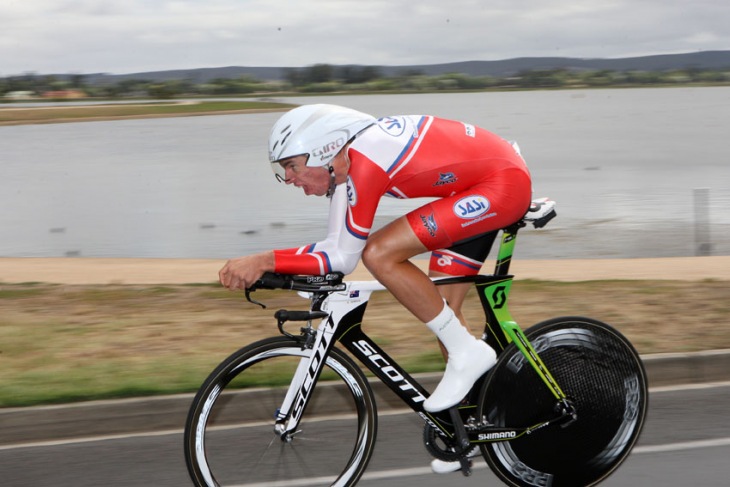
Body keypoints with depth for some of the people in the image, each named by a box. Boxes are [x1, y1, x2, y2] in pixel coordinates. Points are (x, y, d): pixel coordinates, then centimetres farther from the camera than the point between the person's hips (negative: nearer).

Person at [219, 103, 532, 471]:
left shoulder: (364, 161, -24)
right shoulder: (344, 160, 4)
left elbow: (344, 256, -22)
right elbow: (337, 248, 9)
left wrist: (264, 260, -25)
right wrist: (265, 268, 1)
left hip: (505, 182, -10)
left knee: (379, 254, -19)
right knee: (441, 308, 11)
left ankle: (468, 353, -7)